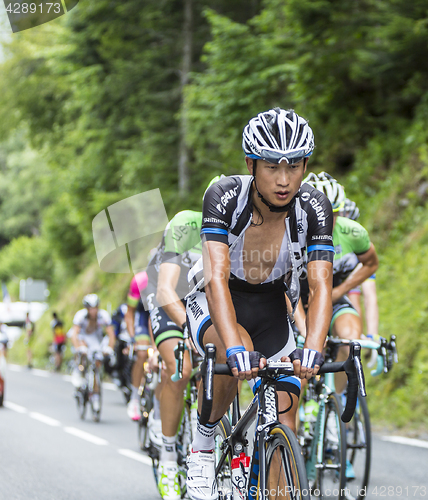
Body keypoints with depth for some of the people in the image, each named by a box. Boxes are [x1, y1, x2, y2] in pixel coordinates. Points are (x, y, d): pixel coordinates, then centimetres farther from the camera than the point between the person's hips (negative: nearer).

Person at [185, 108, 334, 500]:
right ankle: (204, 441, -12)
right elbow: (216, 278, -38)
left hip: (270, 309, 3)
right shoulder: (225, 196, -29)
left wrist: (312, 351, -47)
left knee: (283, 434, -7)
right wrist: (235, 349, -54)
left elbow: (321, 284, -30)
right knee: (237, 357, -37)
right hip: (215, 304, -3)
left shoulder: (314, 207, -22)